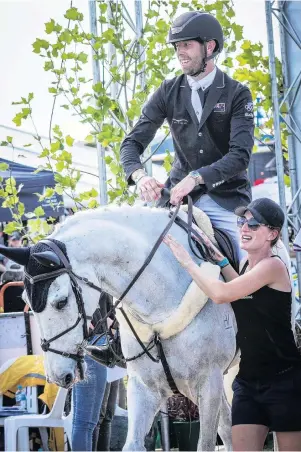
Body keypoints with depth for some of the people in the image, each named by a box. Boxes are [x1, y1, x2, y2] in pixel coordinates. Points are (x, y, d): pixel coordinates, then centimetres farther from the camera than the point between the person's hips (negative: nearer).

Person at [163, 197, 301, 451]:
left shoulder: (273, 266, -14)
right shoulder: (245, 264, 13)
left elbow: (221, 294, -23)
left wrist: (187, 261, -14)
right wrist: (217, 257, -7)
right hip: (248, 380, 8)